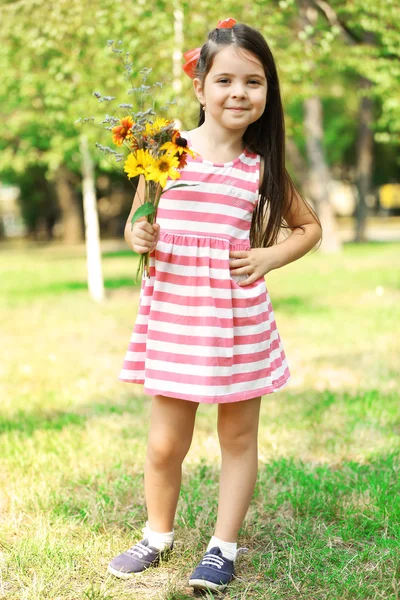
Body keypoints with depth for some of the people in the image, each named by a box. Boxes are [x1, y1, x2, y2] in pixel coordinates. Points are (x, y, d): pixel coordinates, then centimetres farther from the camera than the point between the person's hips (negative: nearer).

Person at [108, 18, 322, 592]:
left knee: (239, 436, 10)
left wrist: (268, 257, -3)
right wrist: (138, 235, -13)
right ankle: (158, 536, 32)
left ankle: (223, 548, 26)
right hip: (171, 314, 0)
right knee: (165, 443, 7)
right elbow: (135, 225, 10)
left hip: (239, 317, 1)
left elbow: (309, 226, 14)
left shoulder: (263, 165, 1)